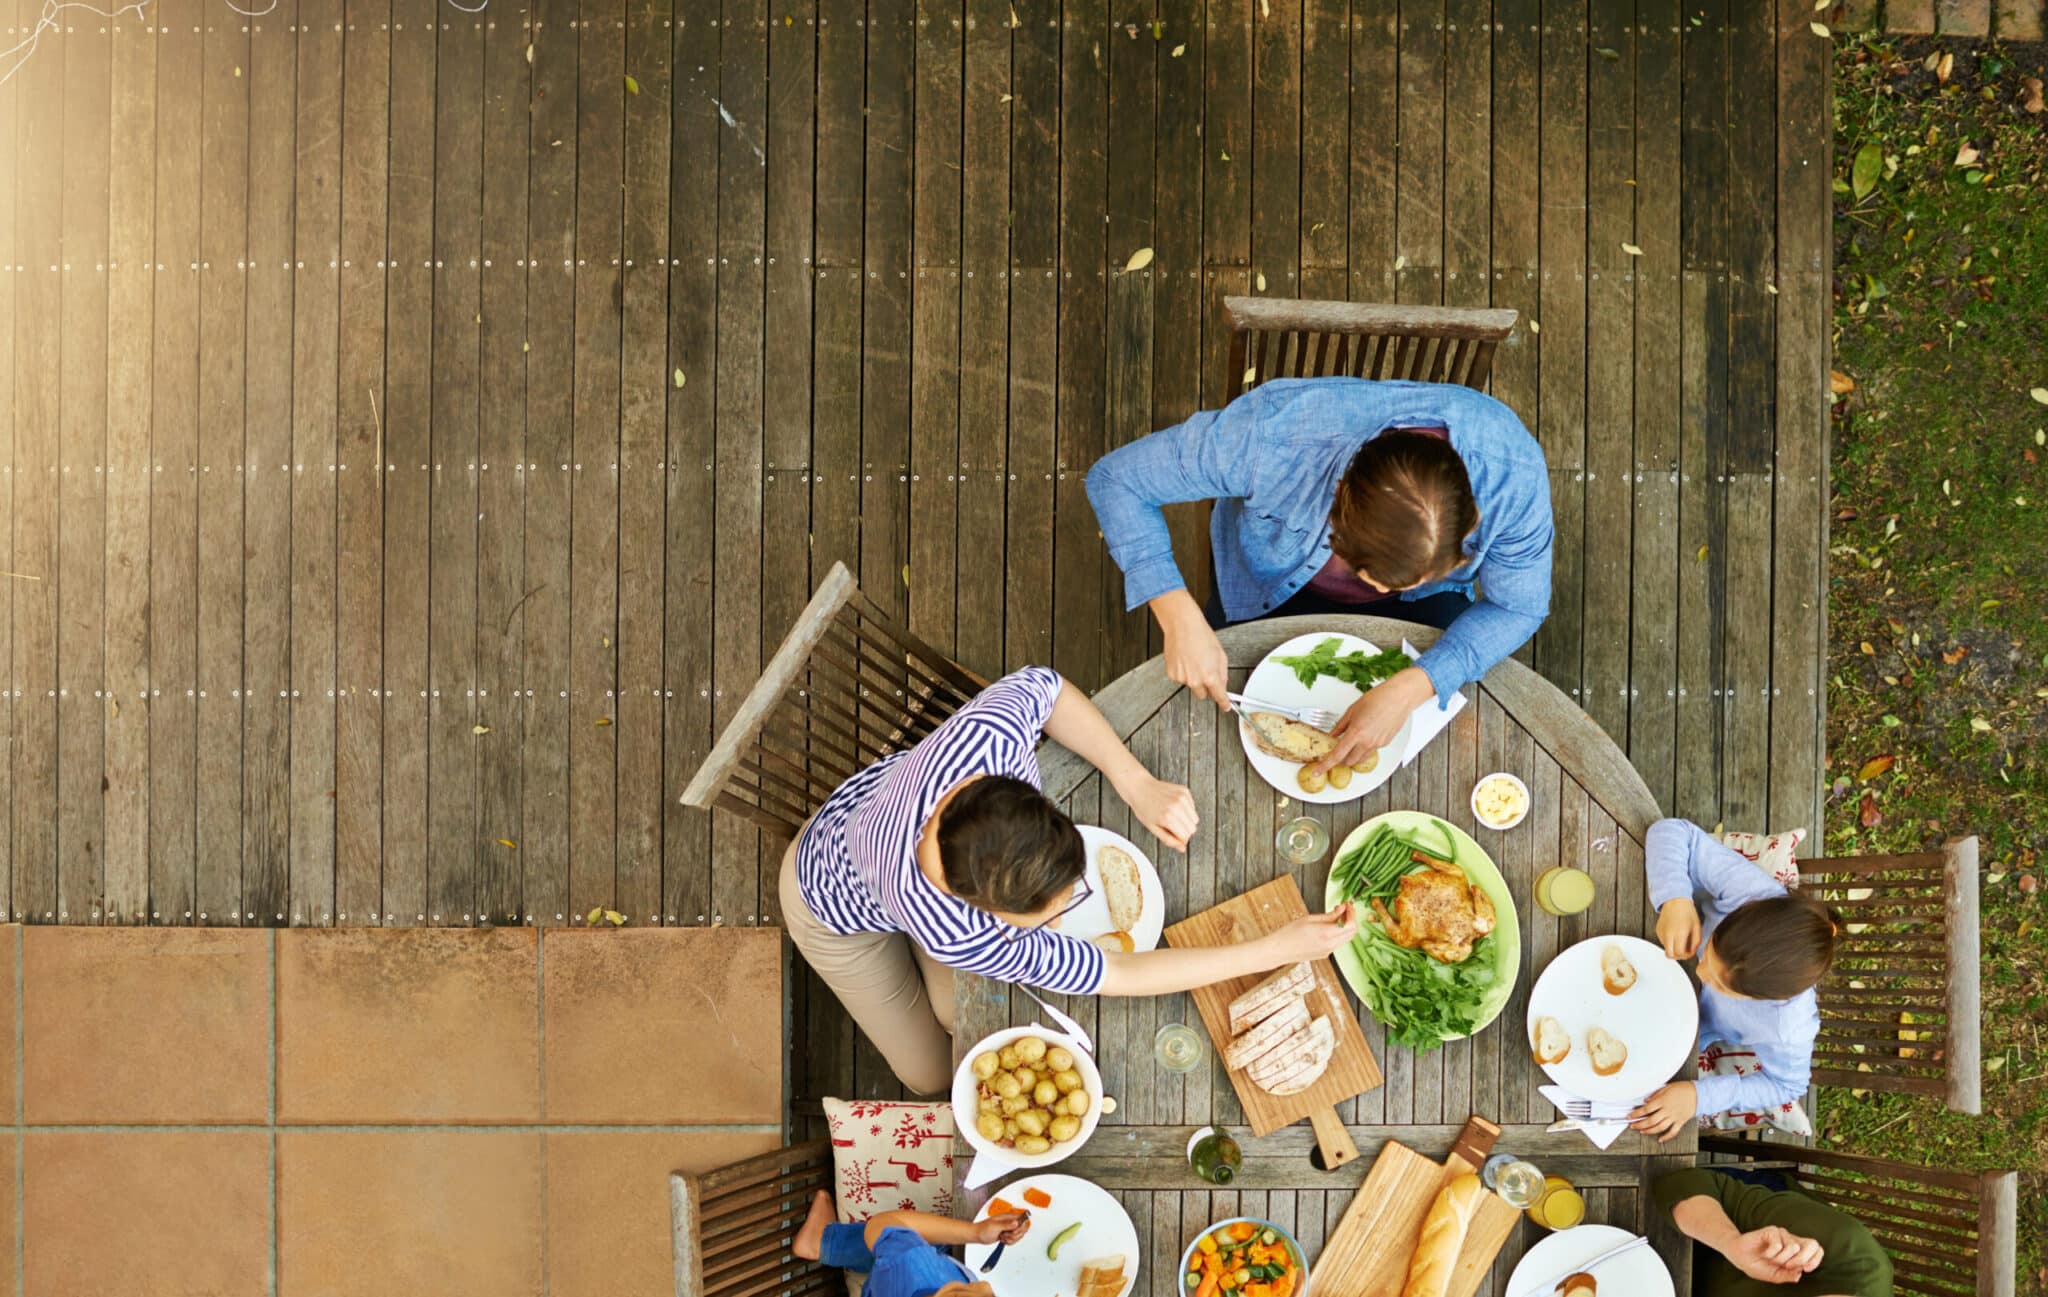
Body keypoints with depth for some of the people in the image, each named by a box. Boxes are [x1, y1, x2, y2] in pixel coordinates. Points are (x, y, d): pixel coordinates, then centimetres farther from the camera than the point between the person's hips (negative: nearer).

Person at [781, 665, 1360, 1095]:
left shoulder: (987, 732, -47)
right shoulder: (952, 934, -51)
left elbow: (1042, 686, -19)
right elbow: (1120, 976, -38)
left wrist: (1137, 785, -29)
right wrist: (1279, 948, -36)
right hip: (841, 909, -3)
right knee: (933, 1073, 15)